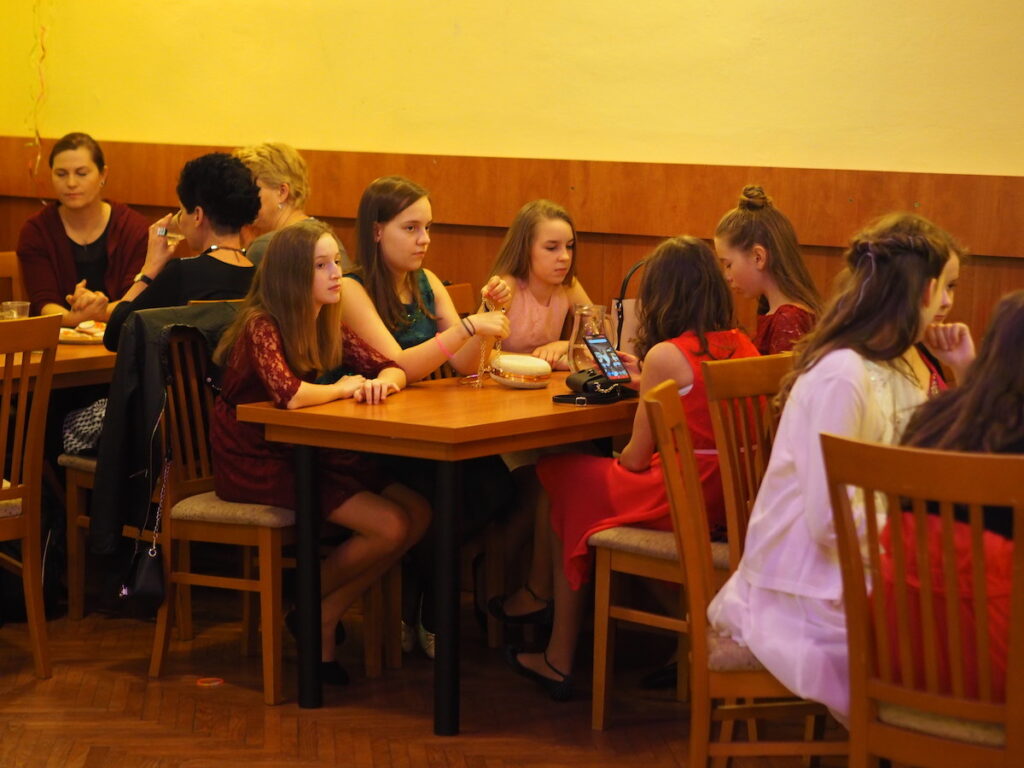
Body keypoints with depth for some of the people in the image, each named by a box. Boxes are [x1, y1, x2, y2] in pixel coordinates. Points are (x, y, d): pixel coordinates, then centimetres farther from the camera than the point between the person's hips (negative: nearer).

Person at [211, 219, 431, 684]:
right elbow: (288, 395, -35)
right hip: (257, 465, -8)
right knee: (389, 527, -20)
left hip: (306, 454, 8)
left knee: (418, 513, -6)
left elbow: (392, 368, 9)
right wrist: (344, 388, -16)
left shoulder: (326, 327, 8)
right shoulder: (261, 327, -17)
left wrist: (381, 383, -16)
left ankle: (325, 616, 5)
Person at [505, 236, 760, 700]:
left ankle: (560, 660, 23)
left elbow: (635, 459, -8)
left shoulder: (664, 355, -14)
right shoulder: (742, 346, 5)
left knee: (563, 481, 16)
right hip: (730, 500, 8)